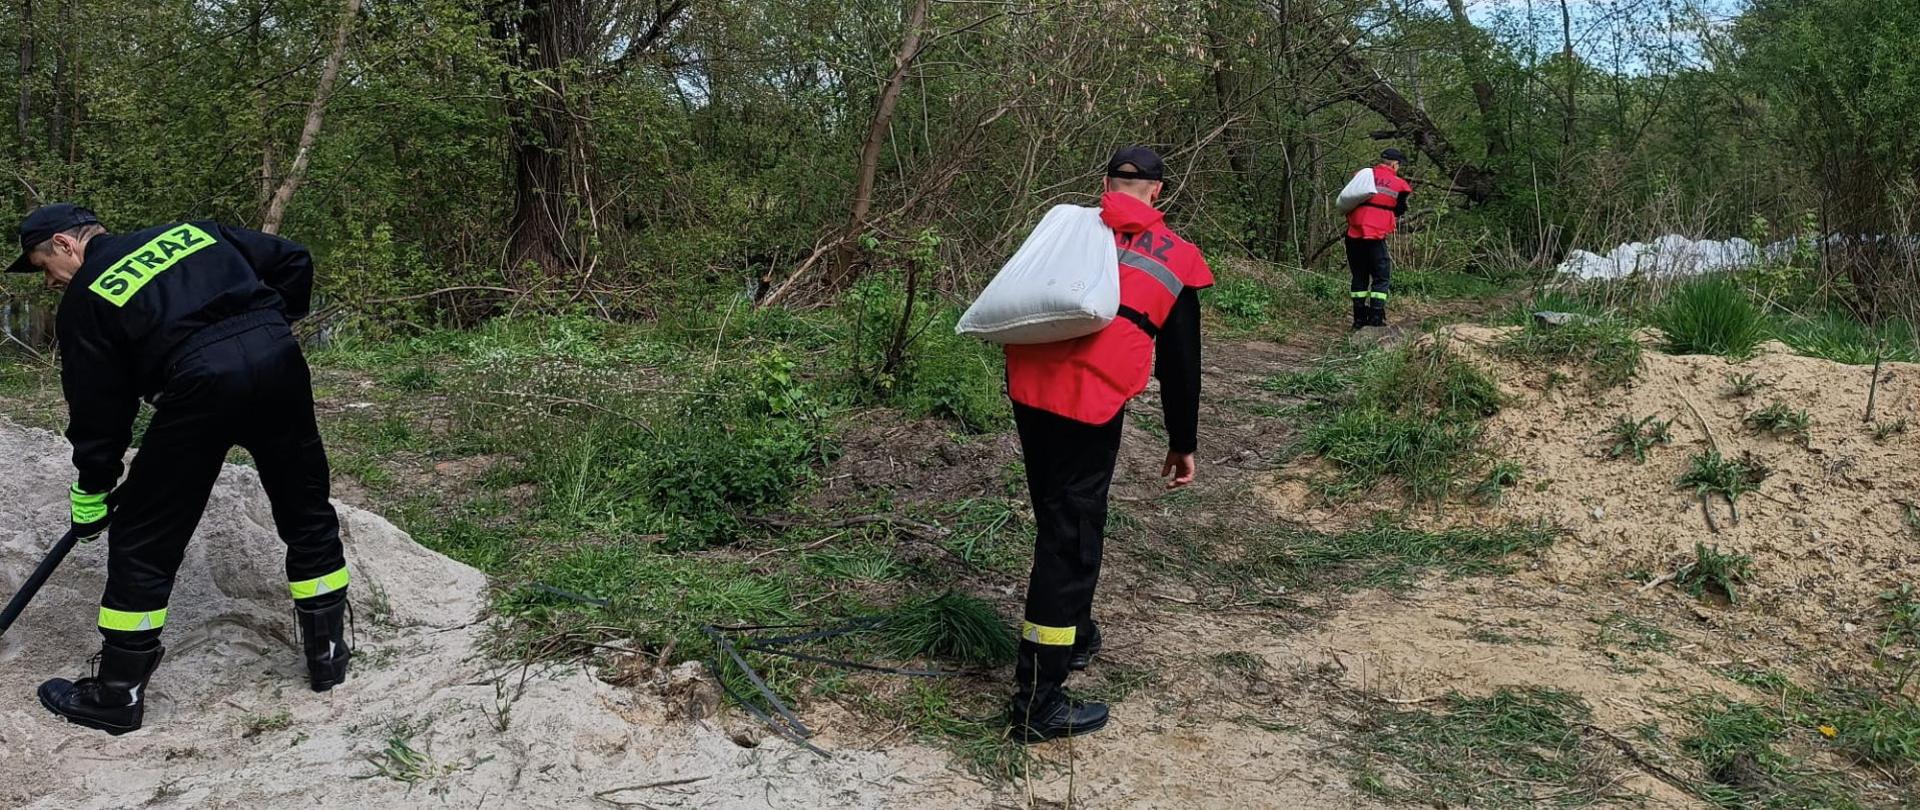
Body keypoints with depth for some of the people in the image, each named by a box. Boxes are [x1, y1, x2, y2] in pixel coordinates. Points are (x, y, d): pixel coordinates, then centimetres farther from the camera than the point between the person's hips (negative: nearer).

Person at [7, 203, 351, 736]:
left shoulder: (83, 302, 11)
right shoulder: (190, 231, 22)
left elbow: (98, 414, 12)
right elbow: (294, 260, 19)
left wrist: (90, 501, 23)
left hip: (203, 388, -4)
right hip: (279, 359, 5)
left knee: (142, 538, 11)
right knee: (307, 513, 19)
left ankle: (117, 694, 21)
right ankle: (328, 654, 29)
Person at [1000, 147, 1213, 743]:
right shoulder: (1176, 259, 11)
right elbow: (1180, 360, 14)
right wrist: (1183, 442, 23)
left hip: (1028, 389, 4)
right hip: (1090, 407, -4)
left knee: (1061, 520, 23)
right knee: (1070, 538, 1)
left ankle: (1075, 637, 43)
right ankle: (1038, 704, 4)